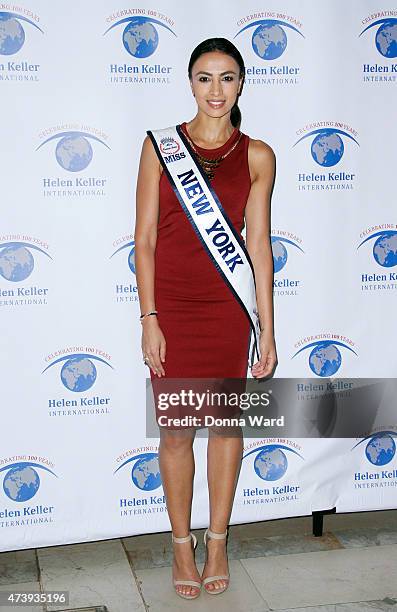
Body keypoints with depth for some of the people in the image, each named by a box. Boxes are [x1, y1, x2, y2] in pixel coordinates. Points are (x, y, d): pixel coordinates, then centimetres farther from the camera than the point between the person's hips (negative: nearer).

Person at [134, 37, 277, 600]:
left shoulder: (257, 156, 2)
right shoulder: (160, 145, -1)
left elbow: (258, 244, 1)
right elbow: (145, 238, -2)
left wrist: (267, 331, -1)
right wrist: (149, 319, -8)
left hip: (227, 305, 1)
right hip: (171, 304, -1)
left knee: (226, 424, 11)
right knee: (176, 431, 8)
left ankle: (217, 541, 29)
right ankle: (182, 543, 27)